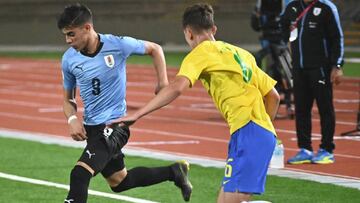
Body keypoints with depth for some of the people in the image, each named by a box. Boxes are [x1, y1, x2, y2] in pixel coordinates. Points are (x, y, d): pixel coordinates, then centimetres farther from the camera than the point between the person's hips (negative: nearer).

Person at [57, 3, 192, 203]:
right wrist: (72, 119, -12)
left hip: (114, 125, -6)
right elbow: (68, 99, 9)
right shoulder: (69, 59, -4)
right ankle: (174, 172, 38)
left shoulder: (117, 45, -15)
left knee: (79, 175, -24)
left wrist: (163, 82, -5)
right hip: (91, 127, 6)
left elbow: (155, 49, 3)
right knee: (119, 182, 21)